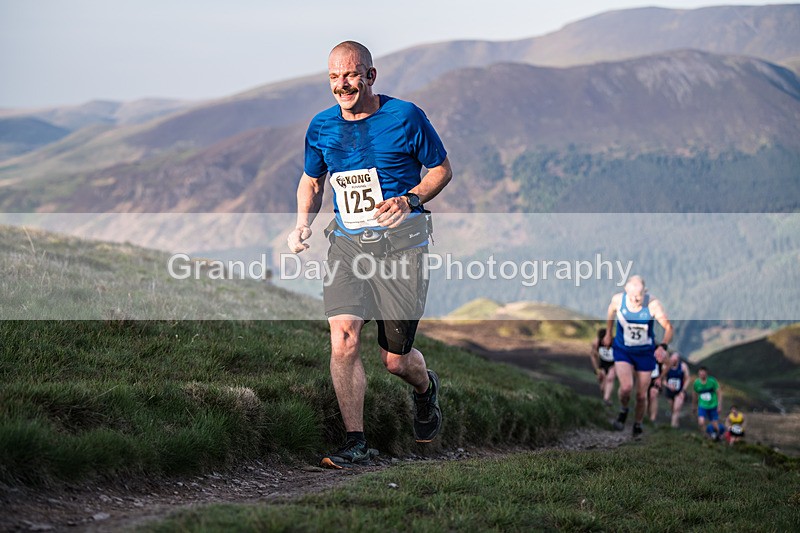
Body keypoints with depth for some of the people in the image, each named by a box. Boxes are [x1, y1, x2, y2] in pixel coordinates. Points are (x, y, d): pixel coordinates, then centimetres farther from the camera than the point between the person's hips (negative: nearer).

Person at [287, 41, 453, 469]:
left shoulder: (405, 116, -4)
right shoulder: (322, 127, 7)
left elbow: (442, 169, 4)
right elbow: (311, 180, 23)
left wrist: (410, 200, -14)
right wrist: (303, 223, 4)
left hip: (400, 241, -3)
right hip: (347, 241, 3)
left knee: (395, 359, 1)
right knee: (343, 341, -18)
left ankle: (425, 388, 39)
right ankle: (356, 443, -9)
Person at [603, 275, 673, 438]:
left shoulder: (653, 305, -24)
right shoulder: (618, 300, -18)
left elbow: (669, 327, -14)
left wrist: (663, 346, -30)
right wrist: (608, 333, 18)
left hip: (645, 352, 0)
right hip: (622, 350, 0)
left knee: (641, 395, 6)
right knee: (626, 387, -21)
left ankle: (637, 426, 31)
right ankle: (623, 411, 11)